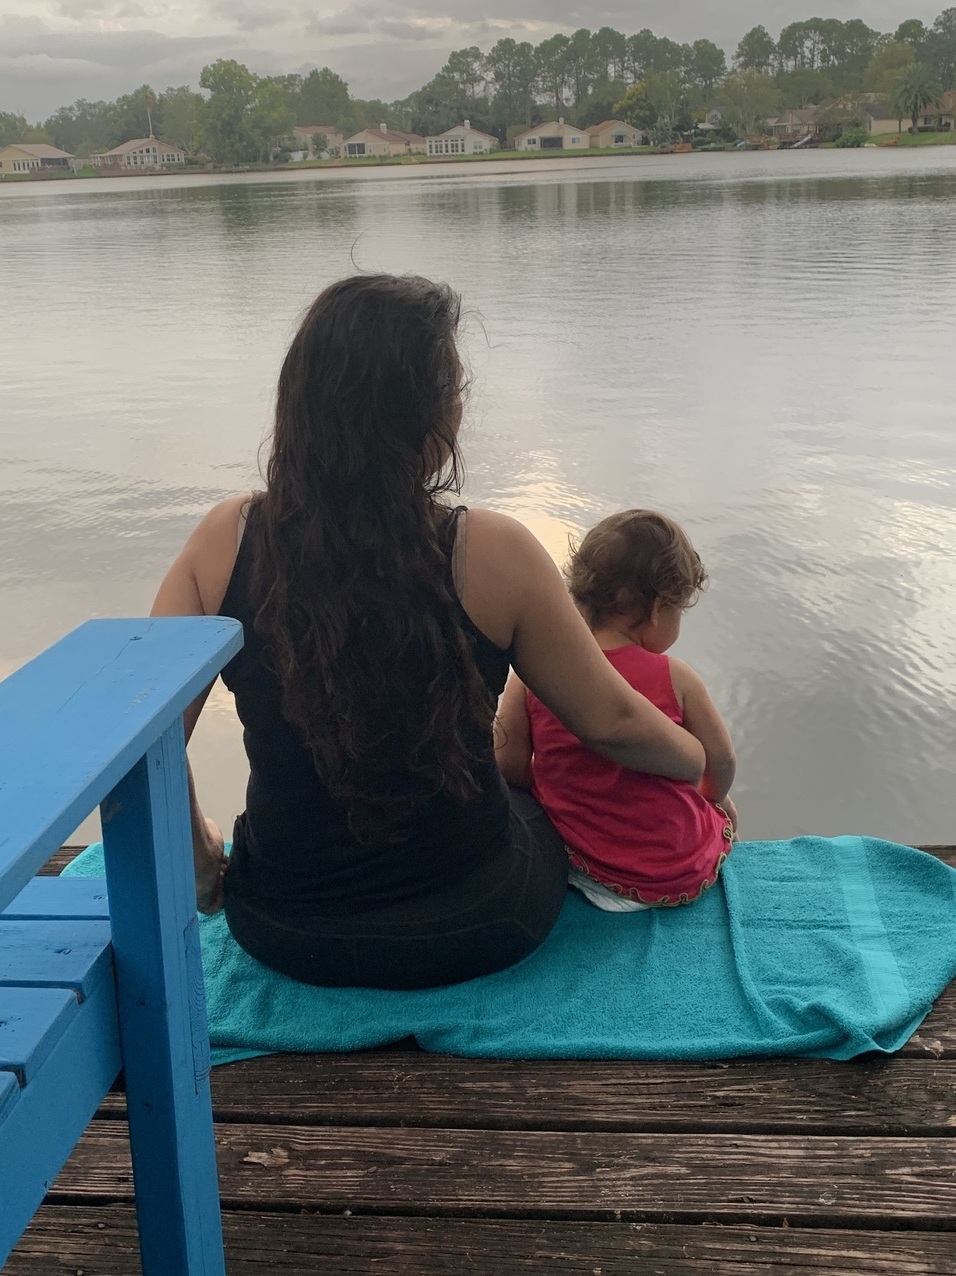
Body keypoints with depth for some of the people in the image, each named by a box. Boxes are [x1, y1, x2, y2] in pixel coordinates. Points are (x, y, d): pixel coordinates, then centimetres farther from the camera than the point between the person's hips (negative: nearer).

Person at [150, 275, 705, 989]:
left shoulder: (227, 541, -15)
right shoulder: (489, 554, -21)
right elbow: (611, 722, -9)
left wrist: (198, 861, 6)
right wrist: (700, 760, 13)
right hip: (470, 931, -2)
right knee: (549, 804, 32)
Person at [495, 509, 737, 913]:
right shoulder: (674, 678, -16)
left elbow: (511, 767, -6)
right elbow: (721, 764, -5)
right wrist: (713, 799, 19)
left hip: (582, 860, 2)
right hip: (680, 877, -2)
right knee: (725, 813, 30)